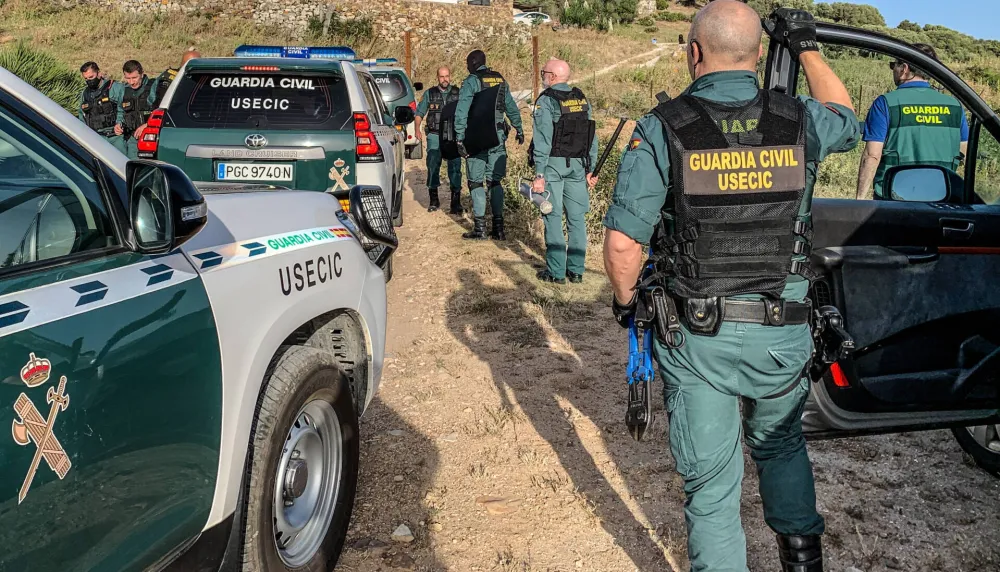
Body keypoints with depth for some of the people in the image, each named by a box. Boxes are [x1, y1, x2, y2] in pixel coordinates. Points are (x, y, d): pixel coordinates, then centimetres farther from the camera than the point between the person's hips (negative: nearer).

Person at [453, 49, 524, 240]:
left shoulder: (471, 82, -7)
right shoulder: (500, 80, 11)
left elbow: (461, 112, -15)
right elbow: (511, 108, 20)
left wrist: (460, 138, -15)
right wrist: (519, 130, 32)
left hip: (477, 138, -5)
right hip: (498, 138, 5)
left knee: (476, 182, 1)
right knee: (495, 181, 10)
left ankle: (480, 227, -1)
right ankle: (498, 227, 8)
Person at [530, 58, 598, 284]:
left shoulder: (546, 101, -8)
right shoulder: (582, 99, 10)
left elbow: (543, 139, -14)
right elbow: (592, 136, 11)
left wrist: (539, 174, -14)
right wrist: (591, 169, 15)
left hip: (553, 164, -5)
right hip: (578, 164, 5)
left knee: (553, 218, -1)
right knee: (576, 218, 8)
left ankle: (556, 272, 1)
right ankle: (576, 270, 13)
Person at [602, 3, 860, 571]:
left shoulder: (661, 130, -12)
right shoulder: (801, 121, -4)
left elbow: (622, 243, -14)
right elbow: (847, 120, 23)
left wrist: (625, 298, 5)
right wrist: (808, 49, 30)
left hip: (696, 337, -3)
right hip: (783, 333, 3)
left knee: (711, 479, 11)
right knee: (782, 446, 29)